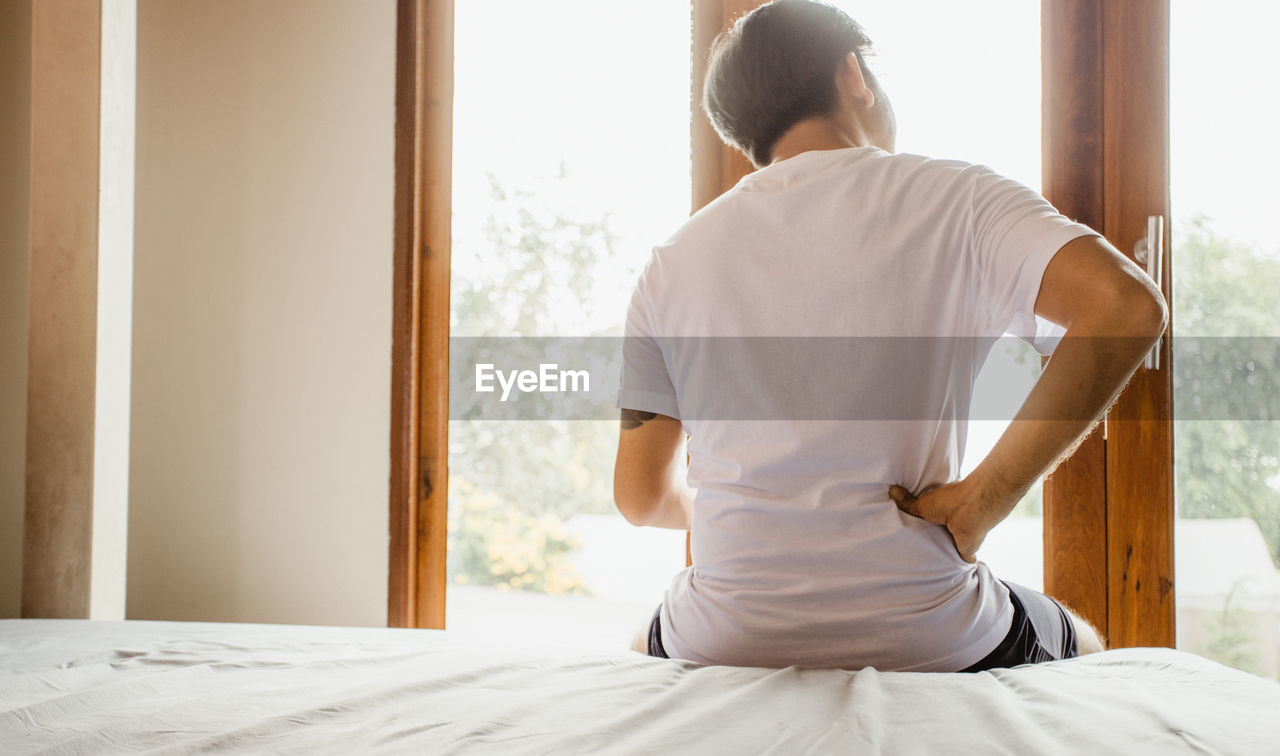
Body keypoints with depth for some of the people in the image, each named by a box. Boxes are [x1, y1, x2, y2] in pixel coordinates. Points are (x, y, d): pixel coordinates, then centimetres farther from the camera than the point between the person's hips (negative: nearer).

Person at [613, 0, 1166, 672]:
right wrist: (981, 499, -14)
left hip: (729, 645, 2)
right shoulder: (957, 200, -3)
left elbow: (641, 497, 7)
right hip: (926, 642, -2)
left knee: (646, 648, 39)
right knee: (1083, 646, 32)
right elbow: (1127, 308, -20)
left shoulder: (671, 262, 3)